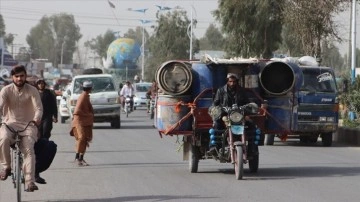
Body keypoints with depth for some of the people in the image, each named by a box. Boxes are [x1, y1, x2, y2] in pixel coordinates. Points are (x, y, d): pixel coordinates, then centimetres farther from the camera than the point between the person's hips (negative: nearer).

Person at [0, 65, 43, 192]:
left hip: (28, 124, 0)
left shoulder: (32, 91, -3)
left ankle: (29, 182, -26)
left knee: (29, 150, -21)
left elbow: (38, 107, -13)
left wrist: (37, 118, -35)